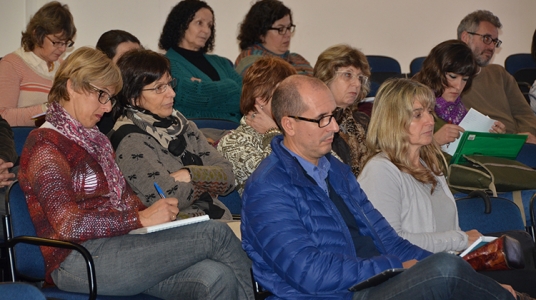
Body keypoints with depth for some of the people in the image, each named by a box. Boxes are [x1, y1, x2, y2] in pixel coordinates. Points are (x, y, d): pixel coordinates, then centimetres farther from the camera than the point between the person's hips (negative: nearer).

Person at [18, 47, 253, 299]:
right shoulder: (45, 145, -5)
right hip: (79, 260, -8)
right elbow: (69, 225, -15)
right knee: (215, 234, -18)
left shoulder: (92, 139, 24)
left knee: (216, 278, -22)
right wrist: (141, 218, -15)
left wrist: (159, 213, -1)